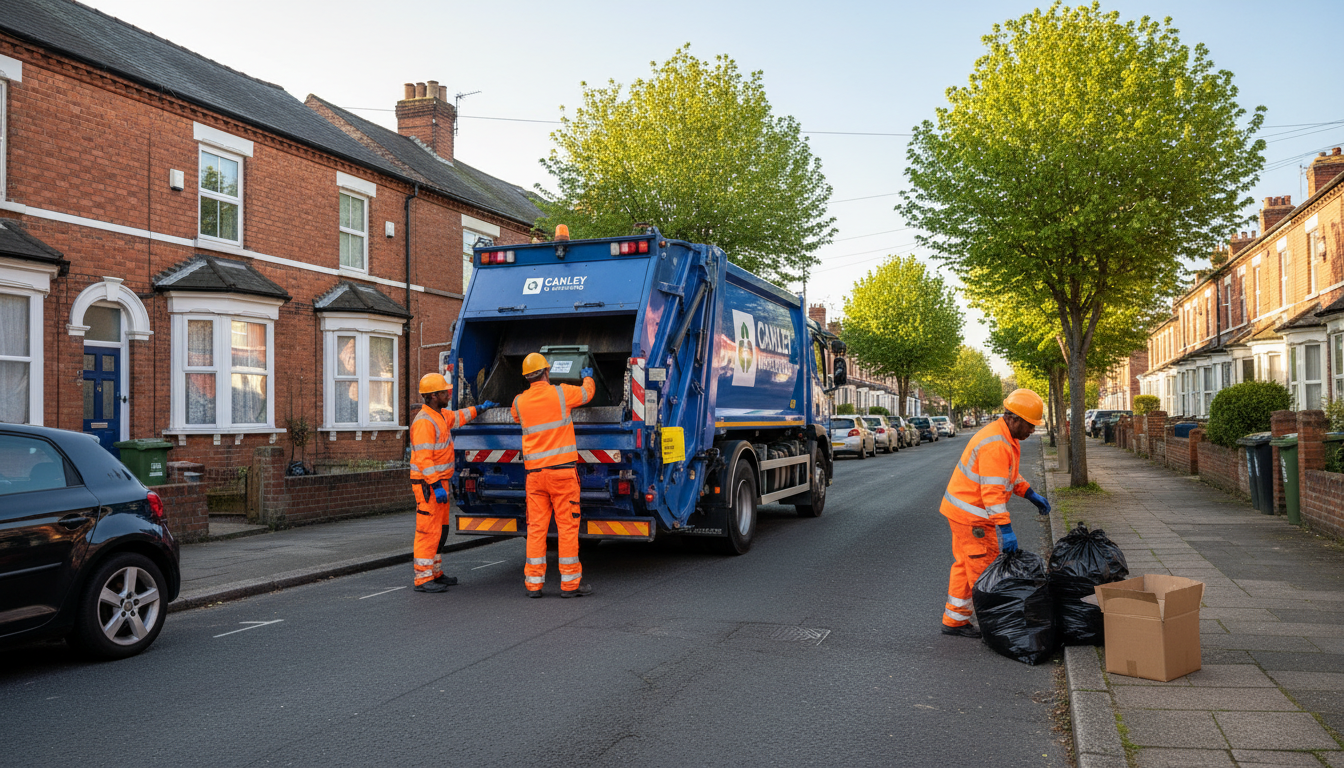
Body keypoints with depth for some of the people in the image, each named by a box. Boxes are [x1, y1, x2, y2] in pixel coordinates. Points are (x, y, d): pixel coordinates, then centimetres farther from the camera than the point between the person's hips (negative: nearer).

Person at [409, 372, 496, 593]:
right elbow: (423, 459, -25)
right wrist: (436, 485, -28)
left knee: (438, 530, 16)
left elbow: (457, 417, 37)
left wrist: (479, 409, 42)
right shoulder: (424, 421, -19)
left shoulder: (440, 415, 12)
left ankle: (435, 573, 26)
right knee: (428, 531, -7)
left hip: (439, 481, 10)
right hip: (428, 484, -10)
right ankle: (423, 579, -3)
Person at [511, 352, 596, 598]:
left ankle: (533, 582, 9)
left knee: (536, 527, 6)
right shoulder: (561, 393, -4)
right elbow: (587, 393, 16)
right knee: (567, 525, 1)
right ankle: (570, 582, 4)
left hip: (534, 472, 3)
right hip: (562, 469, -3)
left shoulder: (519, 402, 5)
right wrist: (588, 377, 38)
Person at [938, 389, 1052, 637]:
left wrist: (1031, 494, 13)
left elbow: (1008, 476, 22)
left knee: (965, 565, 17)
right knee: (984, 571, -2)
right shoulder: (996, 445, -25)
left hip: (960, 510, 11)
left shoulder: (1005, 436, 9)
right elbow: (993, 491, -31)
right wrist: (1005, 528, -33)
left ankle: (954, 620, 26)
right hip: (971, 516, -11)